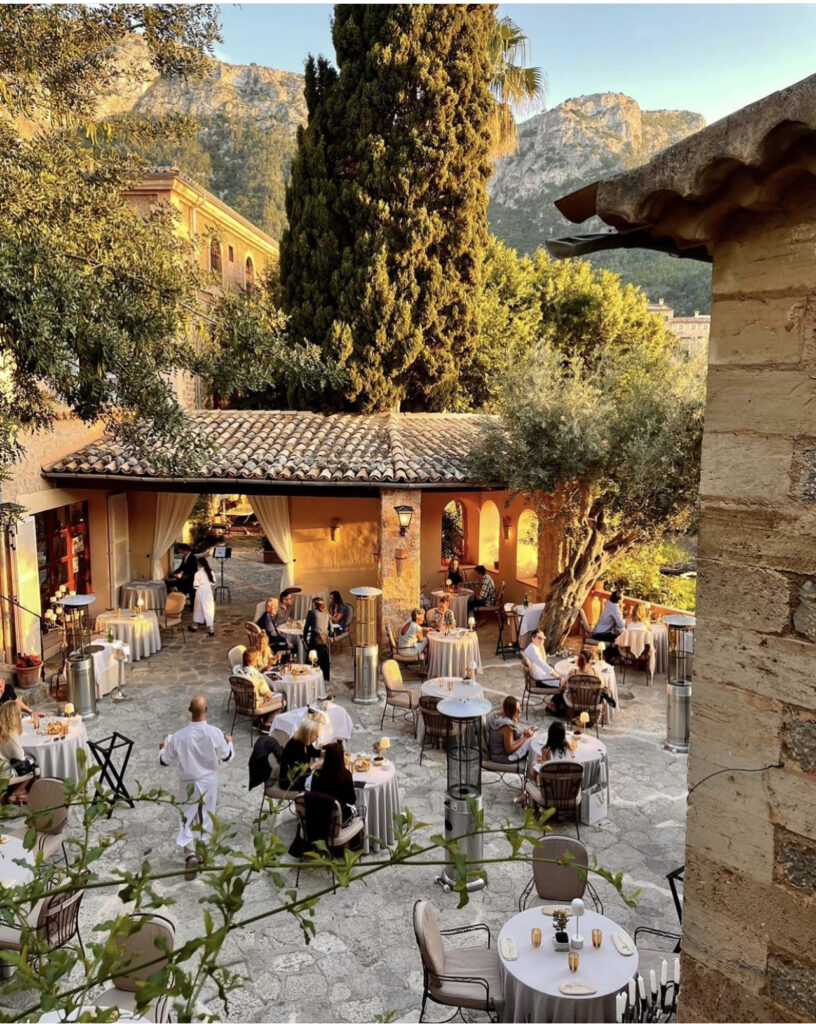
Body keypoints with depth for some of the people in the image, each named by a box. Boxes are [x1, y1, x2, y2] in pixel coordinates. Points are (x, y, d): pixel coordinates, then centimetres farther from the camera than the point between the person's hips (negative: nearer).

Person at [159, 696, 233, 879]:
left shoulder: (179, 736, -19)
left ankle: (190, 853, -7)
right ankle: (201, 852, 30)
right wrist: (229, 742, 16)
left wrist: (162, 748, 14)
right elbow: (227, 756, -4)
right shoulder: (215, 733, -19)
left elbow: (164, 761, -7)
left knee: (187, 818, 12)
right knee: (206, 817, 18)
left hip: (188, 783, -1)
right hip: (209, 782, 1)